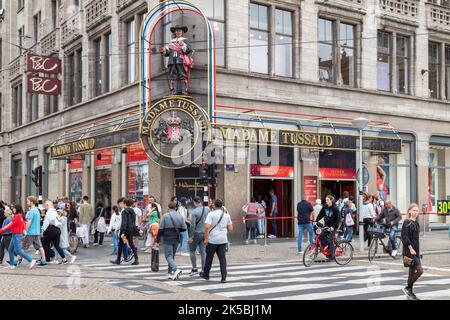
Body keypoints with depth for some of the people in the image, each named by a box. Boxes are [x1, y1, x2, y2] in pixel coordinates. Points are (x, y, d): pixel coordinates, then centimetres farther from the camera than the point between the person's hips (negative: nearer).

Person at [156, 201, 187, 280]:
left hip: (168, 239, -4)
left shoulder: (165, 216, -8)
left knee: (168, 256, -1)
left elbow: (161, 229, -8)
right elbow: (184, 228, 3)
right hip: (177, 239, 4)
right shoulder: (180, 216, 2)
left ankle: (175, 269, -21)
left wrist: (158, 240, -3)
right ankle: (171, 273, 19)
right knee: (172, 255, 17)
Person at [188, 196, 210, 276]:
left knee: (192, 251, 10)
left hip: (196, 234, -5)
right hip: (205, 233, 5)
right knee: (203, 251, 8)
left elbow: (192, 225, -18)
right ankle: (203, 270, 9)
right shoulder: (207, 209, -1)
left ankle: (194, 269, 10)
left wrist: (191, 236, -12)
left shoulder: (194, 212, -16)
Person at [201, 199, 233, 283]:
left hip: (212, 240, -3)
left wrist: (206, 238, -12)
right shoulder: (227, 215, 7)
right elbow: (230, 229, 8)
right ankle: (224, 278, -3)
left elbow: (207, 227, -18)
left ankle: (206, 274, 28)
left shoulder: (211, 214, -8)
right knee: (222, 259, 3)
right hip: (223, 240, 4)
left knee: (209, 258, 12)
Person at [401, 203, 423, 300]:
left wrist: (417, 250, 18)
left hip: (415, 250, 8)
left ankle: (410, 292, 21)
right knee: (420, 270, -12)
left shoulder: (416, 223, 13)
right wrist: (411, 249, -20)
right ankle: (407, 288, 1)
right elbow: (405, 237, -18)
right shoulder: (407, 223, -12)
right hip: (409, 250, -8)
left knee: (412, 271, 12)